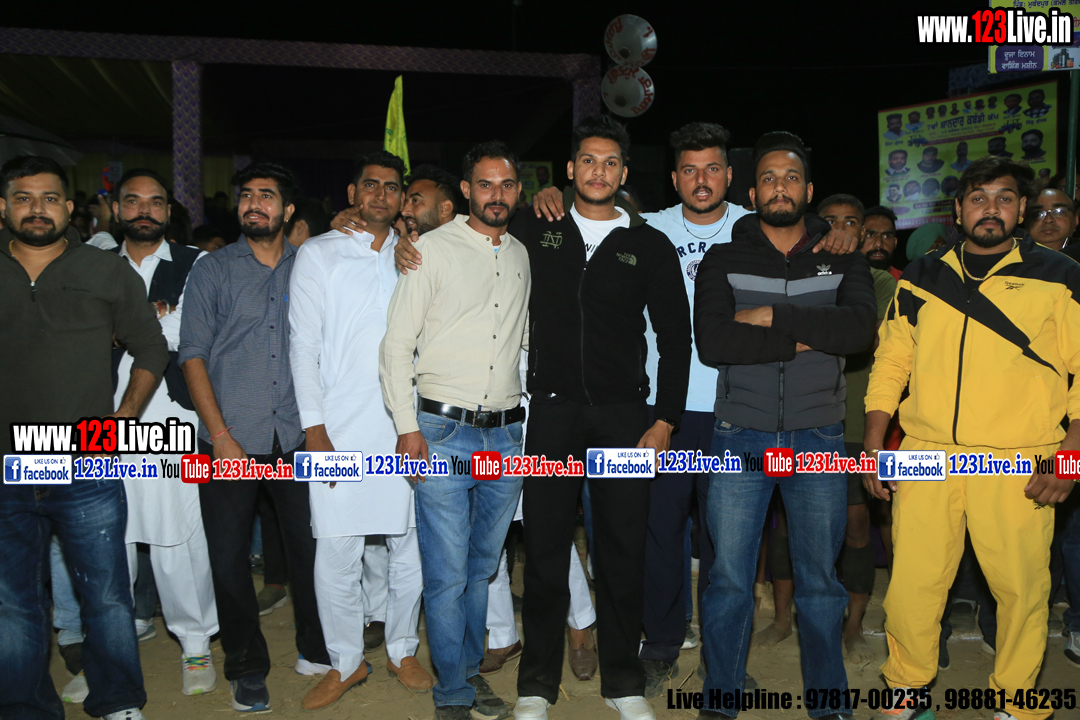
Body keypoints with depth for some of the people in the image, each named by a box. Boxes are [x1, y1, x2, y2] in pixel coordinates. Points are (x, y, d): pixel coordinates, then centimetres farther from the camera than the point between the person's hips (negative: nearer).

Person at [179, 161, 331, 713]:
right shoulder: (213, 269, 5)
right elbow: (193, 354, 1)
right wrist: (221, 435, -8)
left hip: (295, 438, 1)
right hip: (230, 440, -1)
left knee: (309, 544, 5)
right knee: (229, 556, 4)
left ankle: (315, 648, 27)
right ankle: (247, 667, 23)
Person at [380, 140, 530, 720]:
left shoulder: (523, 256, 13)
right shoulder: (433, 249, -3)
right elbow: (397, 342, -5)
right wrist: (407, 426, -12)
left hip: (506, 436, 5)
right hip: (442, 432, -4)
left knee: (483, 567, 15)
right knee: (447, 575, -1)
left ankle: (471, 669, 32)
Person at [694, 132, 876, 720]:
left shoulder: (841, 258, 8)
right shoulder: (723, 260, 3)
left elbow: (860, 327, -13)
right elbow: (712, 342, -14)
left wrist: (772, 315, -16)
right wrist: (804, 340, -14)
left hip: (819, 440, 1)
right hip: (741, 439, -1)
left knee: (820, 581, 11)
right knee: (728, 578, 4)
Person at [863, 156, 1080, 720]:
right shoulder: (920, 279, 12)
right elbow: (890, 365, 14)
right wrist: (873, 447, 8)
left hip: (1017, 465, -1)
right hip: (925, 458, 2)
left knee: (1021, 589, 4)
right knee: (910, 587, 2)